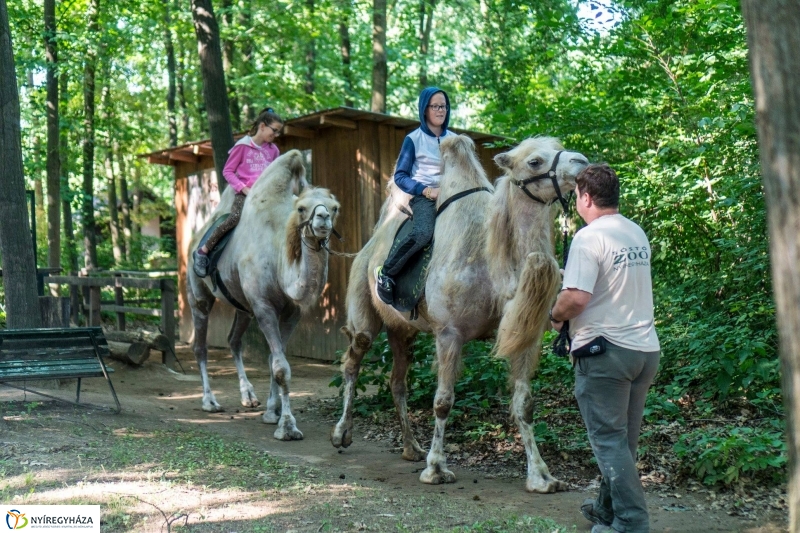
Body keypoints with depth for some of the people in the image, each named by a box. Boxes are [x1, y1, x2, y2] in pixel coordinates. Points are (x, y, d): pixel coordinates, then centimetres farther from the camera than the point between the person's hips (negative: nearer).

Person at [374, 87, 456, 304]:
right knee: (422, 233, -34)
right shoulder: (413, 139, 4)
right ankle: (385, 273, -15)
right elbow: (400, 176, 1)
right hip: (423, 198, -4)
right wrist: (427, 191, -11)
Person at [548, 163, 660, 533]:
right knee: (624, 440, 18)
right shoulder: (638, 234, 10)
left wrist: (555, 316, -3)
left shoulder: (589, 237, -15)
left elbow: (577, 297, -23)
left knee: (609, 440, 0)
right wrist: (570, 274, 23)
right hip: (646, 349, 8)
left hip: (605, 351, -8)